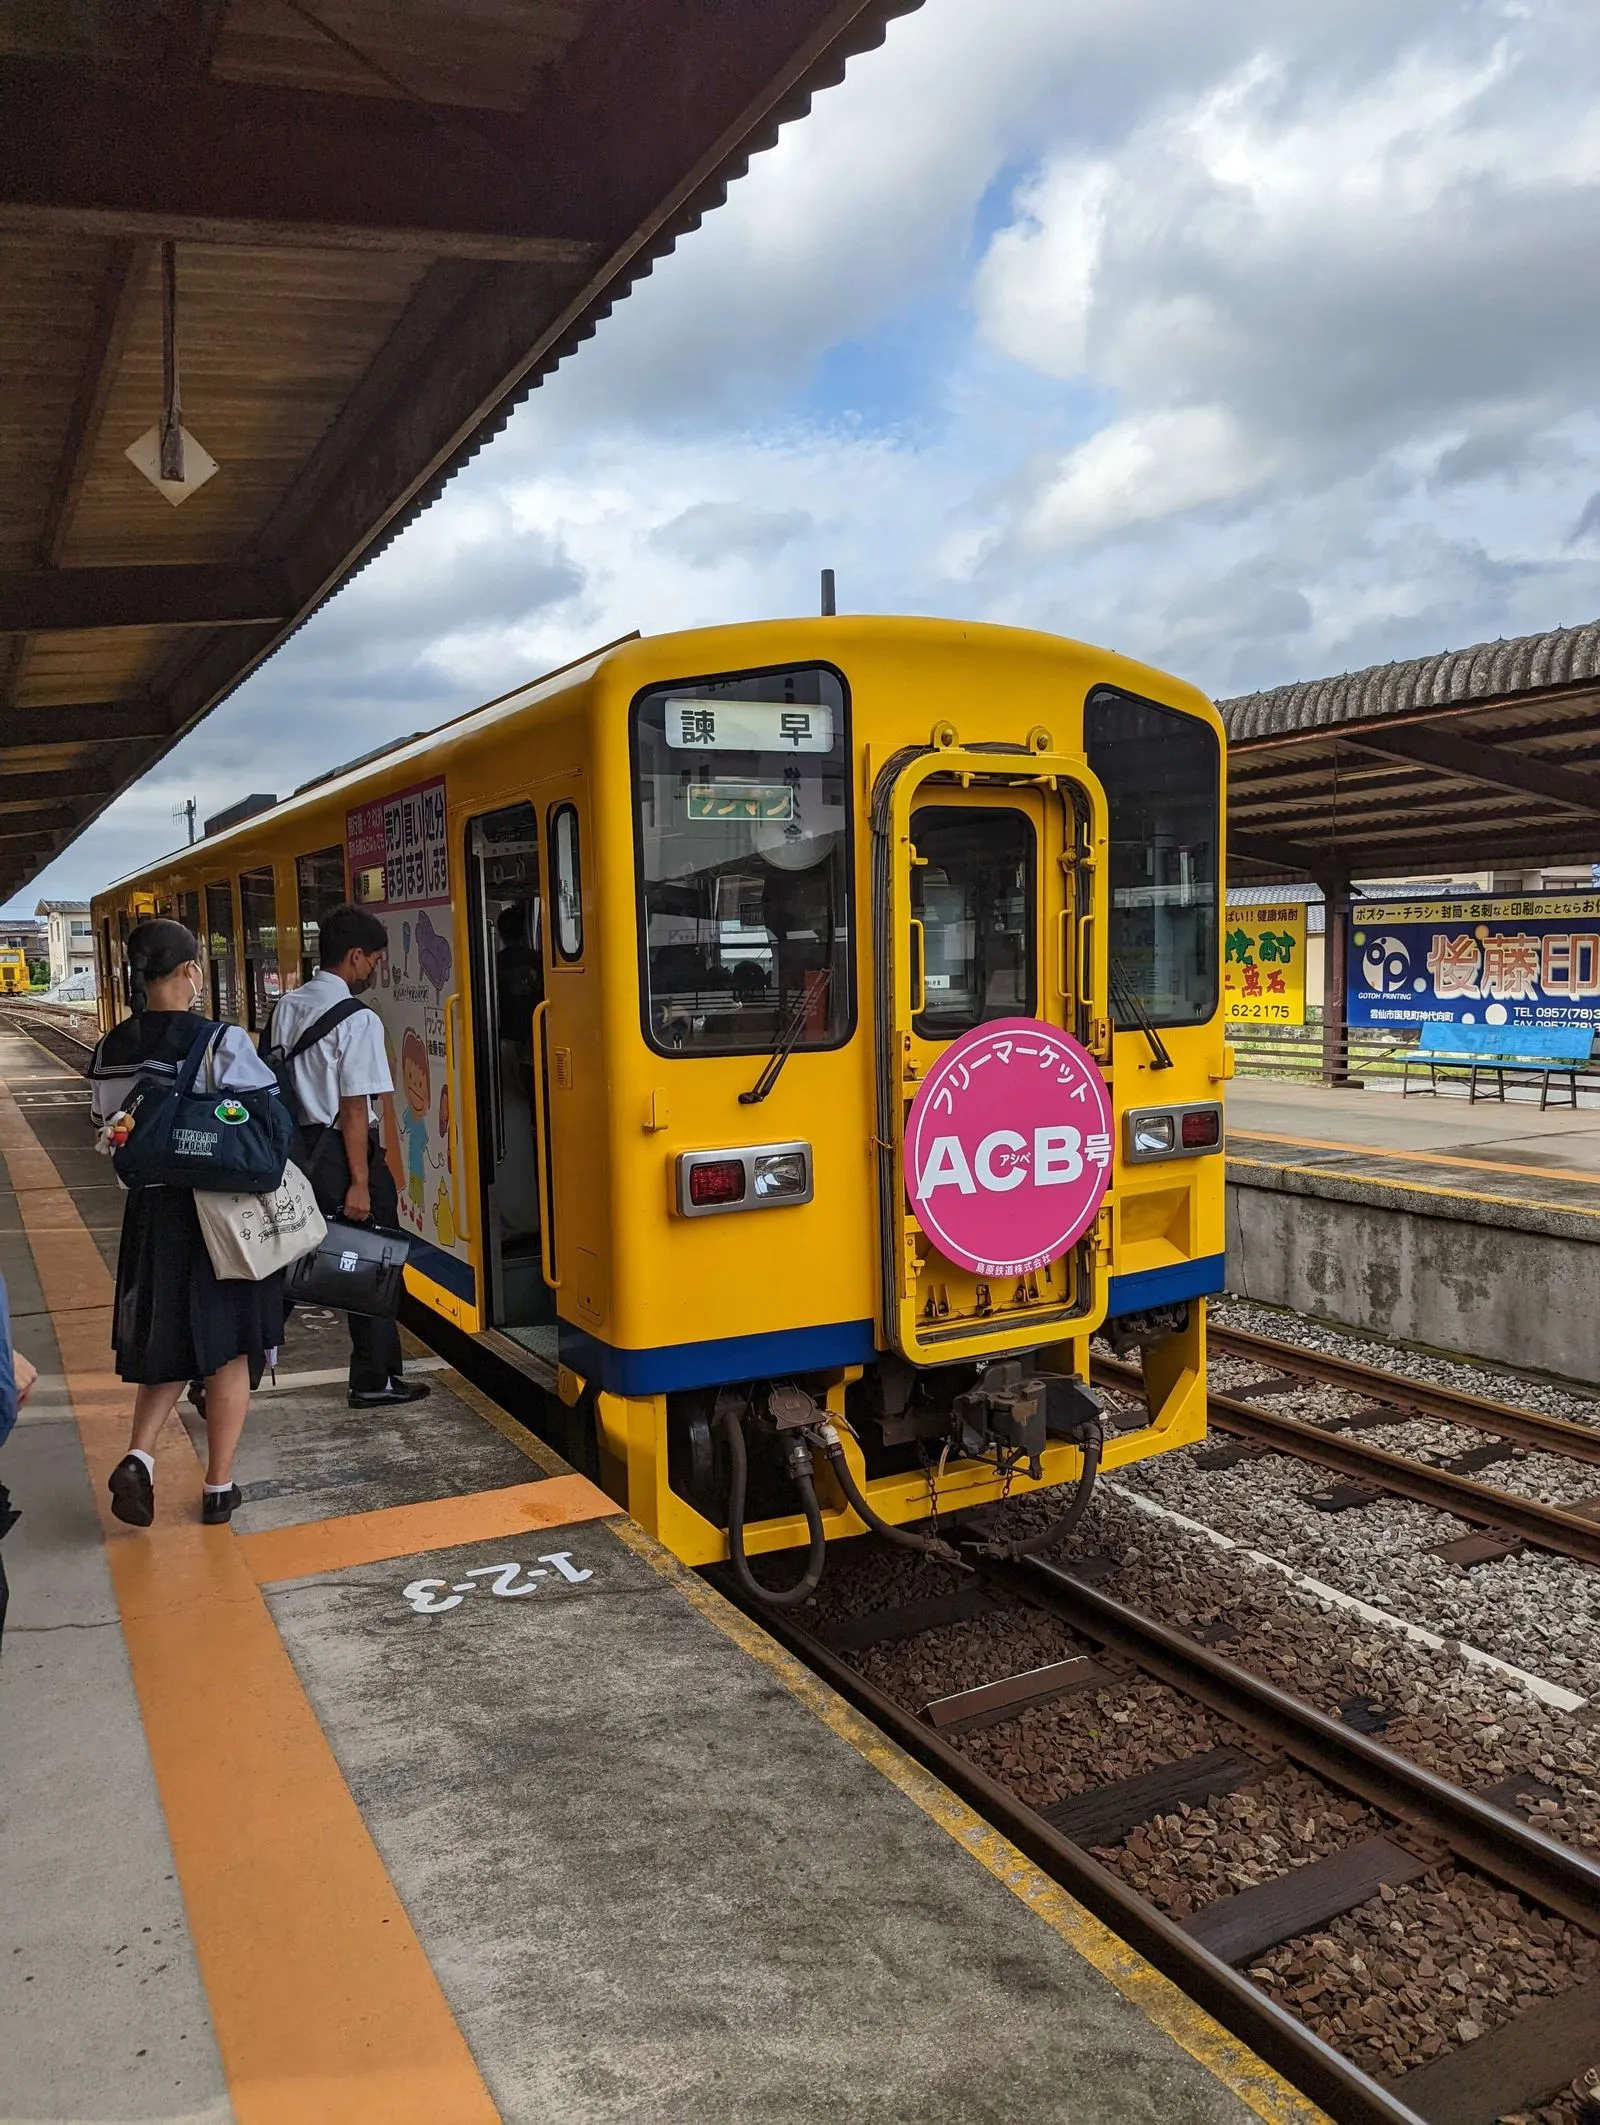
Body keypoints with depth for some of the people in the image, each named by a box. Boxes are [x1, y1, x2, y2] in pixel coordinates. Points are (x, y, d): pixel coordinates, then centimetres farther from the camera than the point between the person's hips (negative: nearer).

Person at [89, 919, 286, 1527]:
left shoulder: (110, 1052, -1)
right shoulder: (223, 1043, -17)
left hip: (150, 1211, 5)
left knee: (167, 1341, 20)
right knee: (230, 1350, 9)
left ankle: (139, 1456, 2)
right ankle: (219, 1488, 16)